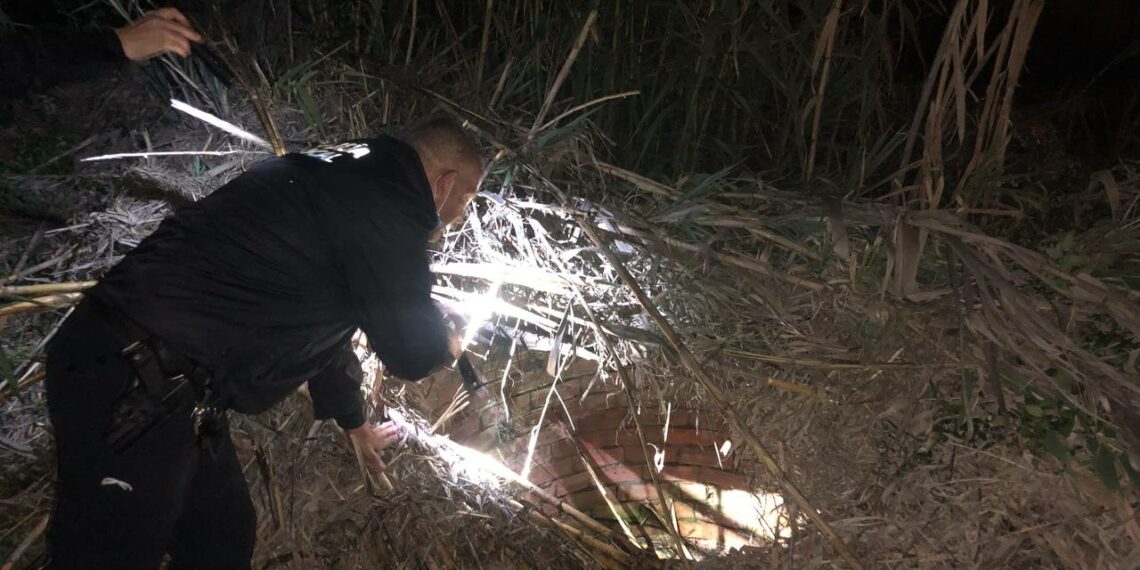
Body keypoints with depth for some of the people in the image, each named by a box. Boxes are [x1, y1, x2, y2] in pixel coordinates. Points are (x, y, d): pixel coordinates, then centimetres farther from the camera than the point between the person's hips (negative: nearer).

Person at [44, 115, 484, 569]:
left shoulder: (344, 182, 17)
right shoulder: (388, 202, -15)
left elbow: (321, 325, 29)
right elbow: (411, 352, -10)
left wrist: (355, 423, 41)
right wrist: (446, 345, 15)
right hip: (132, 390, -10)